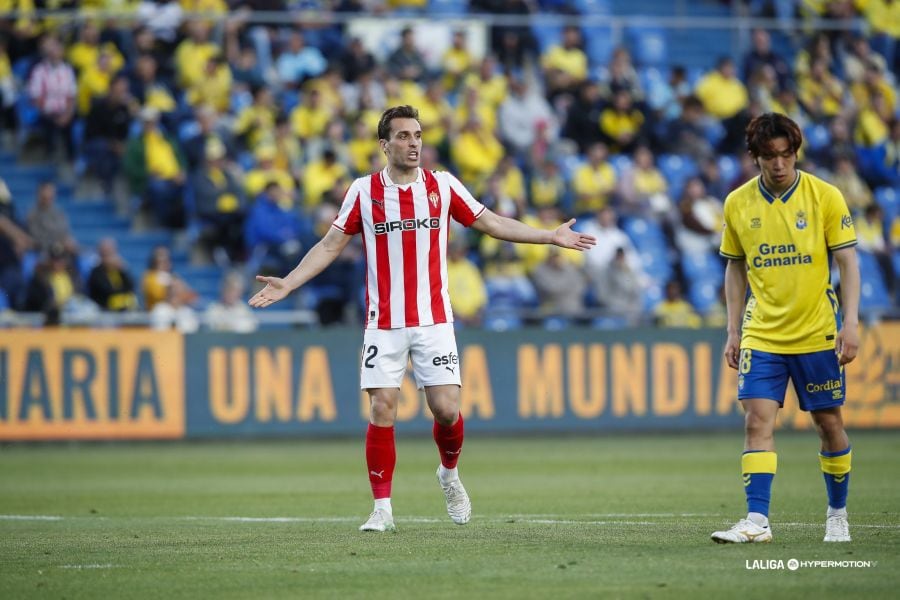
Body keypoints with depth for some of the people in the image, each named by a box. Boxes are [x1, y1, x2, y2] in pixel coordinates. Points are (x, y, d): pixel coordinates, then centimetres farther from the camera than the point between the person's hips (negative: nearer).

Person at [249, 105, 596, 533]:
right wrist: (287, 284, -6)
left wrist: (552, 236, 4)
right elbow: (330, 245, 4)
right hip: (383, 324, -1)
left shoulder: (443, 185, 3)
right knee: (382, 410, -8)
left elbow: (492, 223, 9)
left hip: (433, 320, 1)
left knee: (446, 409, -6)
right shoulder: (364, 191, 0)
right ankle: (382, 509, 1)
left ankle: (449, 474, 26)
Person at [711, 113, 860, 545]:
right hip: (761, 334, 1)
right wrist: (733, 331, 7)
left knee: (829, 423, 6)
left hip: (817, 333, -1)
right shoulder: (738, 204, 1)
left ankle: (837, 515, 24)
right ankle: (757, 521, -14)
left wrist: (850, 322, -12)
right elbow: (735, 268, 11)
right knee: (758, 421, -11)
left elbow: (848, 262, -3)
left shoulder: (824, 196, -6)